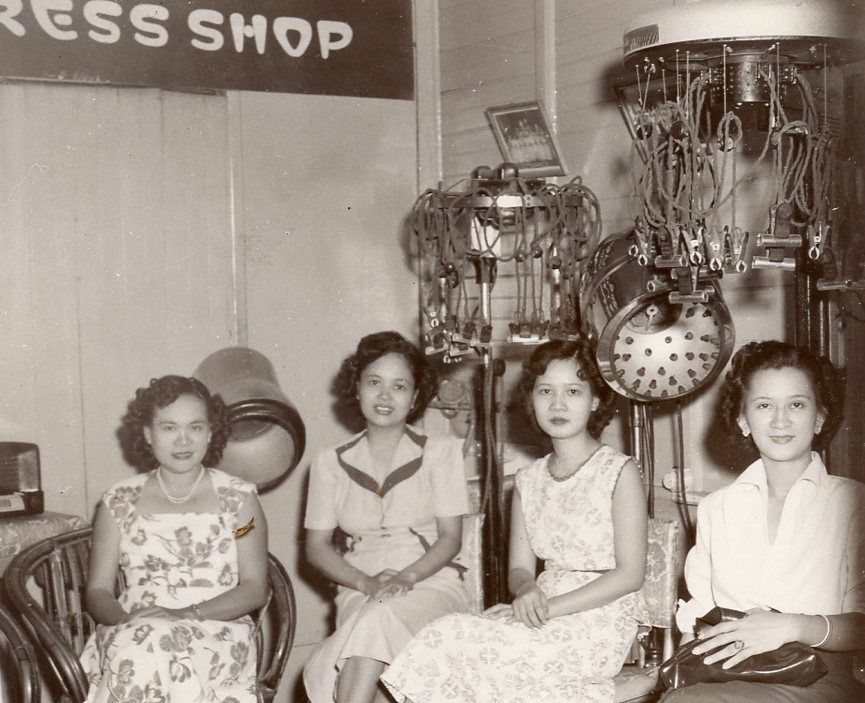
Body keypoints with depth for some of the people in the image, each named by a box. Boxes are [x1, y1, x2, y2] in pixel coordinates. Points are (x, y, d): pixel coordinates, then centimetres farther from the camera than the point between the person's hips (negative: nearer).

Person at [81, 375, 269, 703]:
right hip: (132, 633, 1)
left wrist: (188, 614, -14)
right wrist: (127, 620, -13)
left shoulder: (238, 498, 9)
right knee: (138, 651, -35)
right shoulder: (119, 502, 13)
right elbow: (97, 591, 10)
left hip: (218, 630, -1)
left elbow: (255, 588, 2)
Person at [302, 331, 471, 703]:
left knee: (377, 619, -35)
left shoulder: (441, 453, 8)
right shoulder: (331, 463, 12)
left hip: (431, 583, -1)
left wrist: (406, 577, -15)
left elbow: (450, 537, 3)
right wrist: (366, 582, -9)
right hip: (360, 591, 1)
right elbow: (317, 545, 9)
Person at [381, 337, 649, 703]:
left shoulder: (619, 472, -4)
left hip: (601, 618, -5)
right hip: (543, 615, 5)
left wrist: (550, 608, -15)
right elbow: (519, 568, 13)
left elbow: (630, 574, -8)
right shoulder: (528, 480, 13)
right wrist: (527, 590, -13)